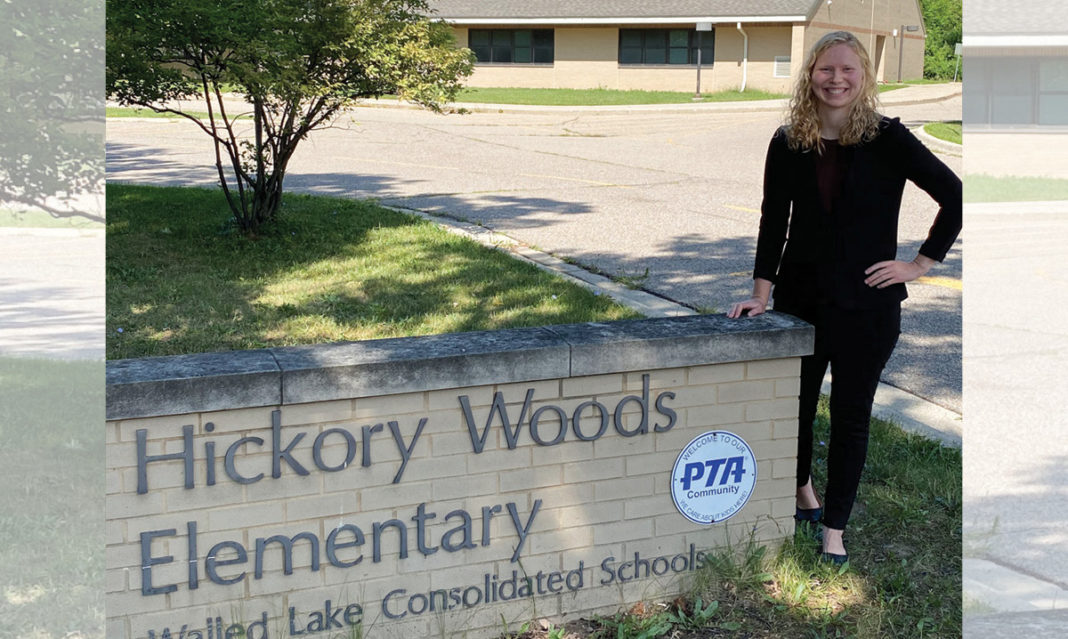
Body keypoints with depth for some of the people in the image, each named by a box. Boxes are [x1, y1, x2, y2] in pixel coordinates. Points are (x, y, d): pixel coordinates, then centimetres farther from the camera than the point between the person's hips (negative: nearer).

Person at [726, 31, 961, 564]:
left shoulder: (887, 139, -8)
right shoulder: (788, 143, 0)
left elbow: (954, 197, -5)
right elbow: (774, 221, 2)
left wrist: (920, 263, -7)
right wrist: (762, 292, -2)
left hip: (867, 304, -2)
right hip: (800, 299, 3)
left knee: (851, 416, 6)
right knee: (794, 402, 13)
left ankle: (834, 529, 17)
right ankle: (803, 494, 39)